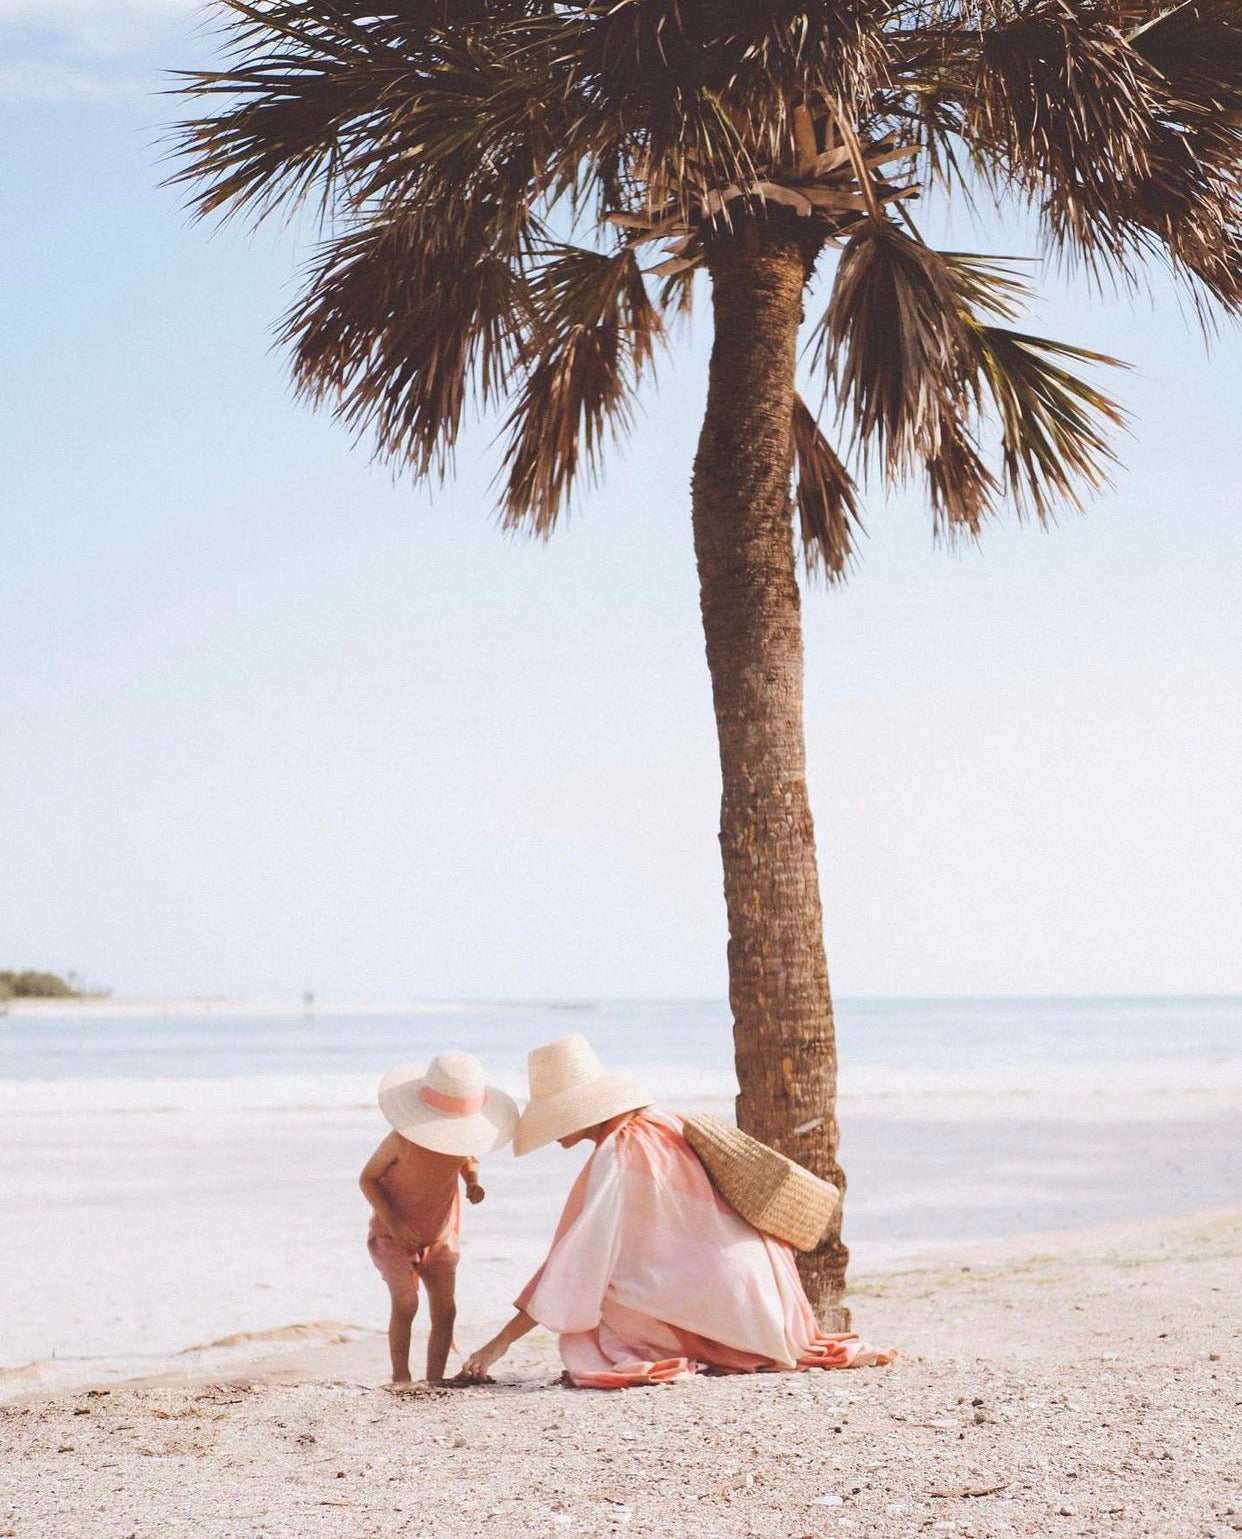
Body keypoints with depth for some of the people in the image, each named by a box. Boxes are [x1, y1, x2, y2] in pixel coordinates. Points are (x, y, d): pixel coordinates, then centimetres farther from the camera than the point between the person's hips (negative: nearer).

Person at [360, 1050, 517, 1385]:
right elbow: (367, 1178, -14)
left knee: (445, 1311, -3)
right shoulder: (402, 1139, -26)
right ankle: (400, 1375, -11)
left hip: (440, 1238, 5)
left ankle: (435, 1379, 8)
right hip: (394, 1236, -5)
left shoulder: (462, 1136, -12)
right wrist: (392, 1220, -24)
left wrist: (473, 1183, -10)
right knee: (405, 1302, -22)